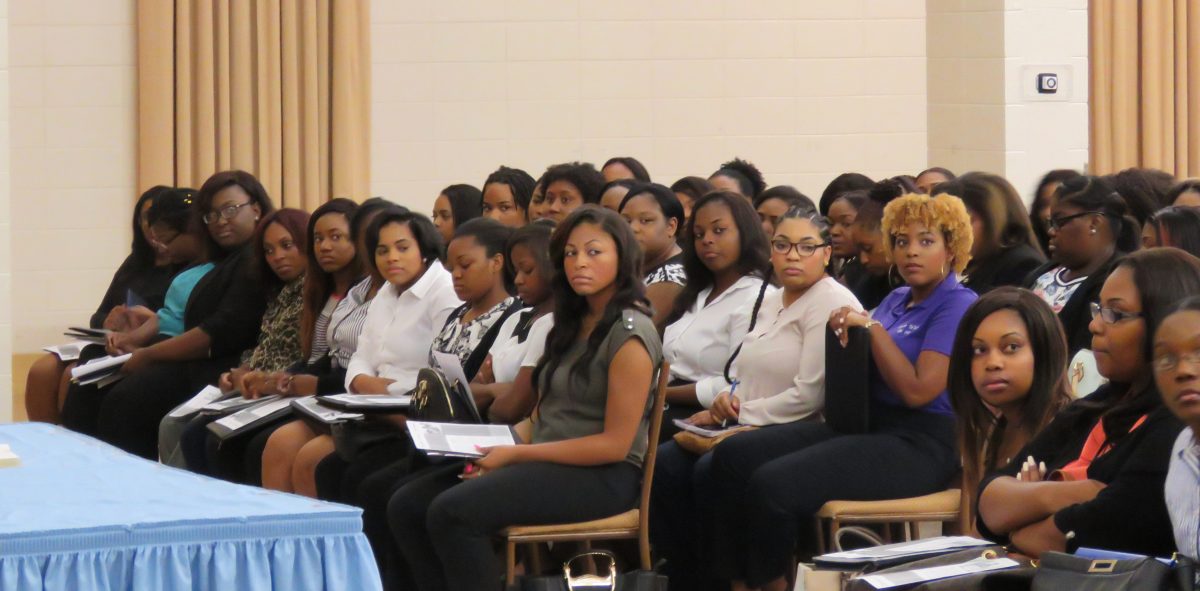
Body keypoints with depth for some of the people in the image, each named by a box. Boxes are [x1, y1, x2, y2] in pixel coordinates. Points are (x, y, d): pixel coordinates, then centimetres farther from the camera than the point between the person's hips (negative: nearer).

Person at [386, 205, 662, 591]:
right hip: (547, 461, 9)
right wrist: (495, 446, -4)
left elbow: (616, 443, -15)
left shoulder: (629, 334, -10)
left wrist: (515, 455, -14)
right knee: (406, 506, -7)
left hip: (602, 475, -9)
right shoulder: (572, 324, 18)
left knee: (451, 512, -28)